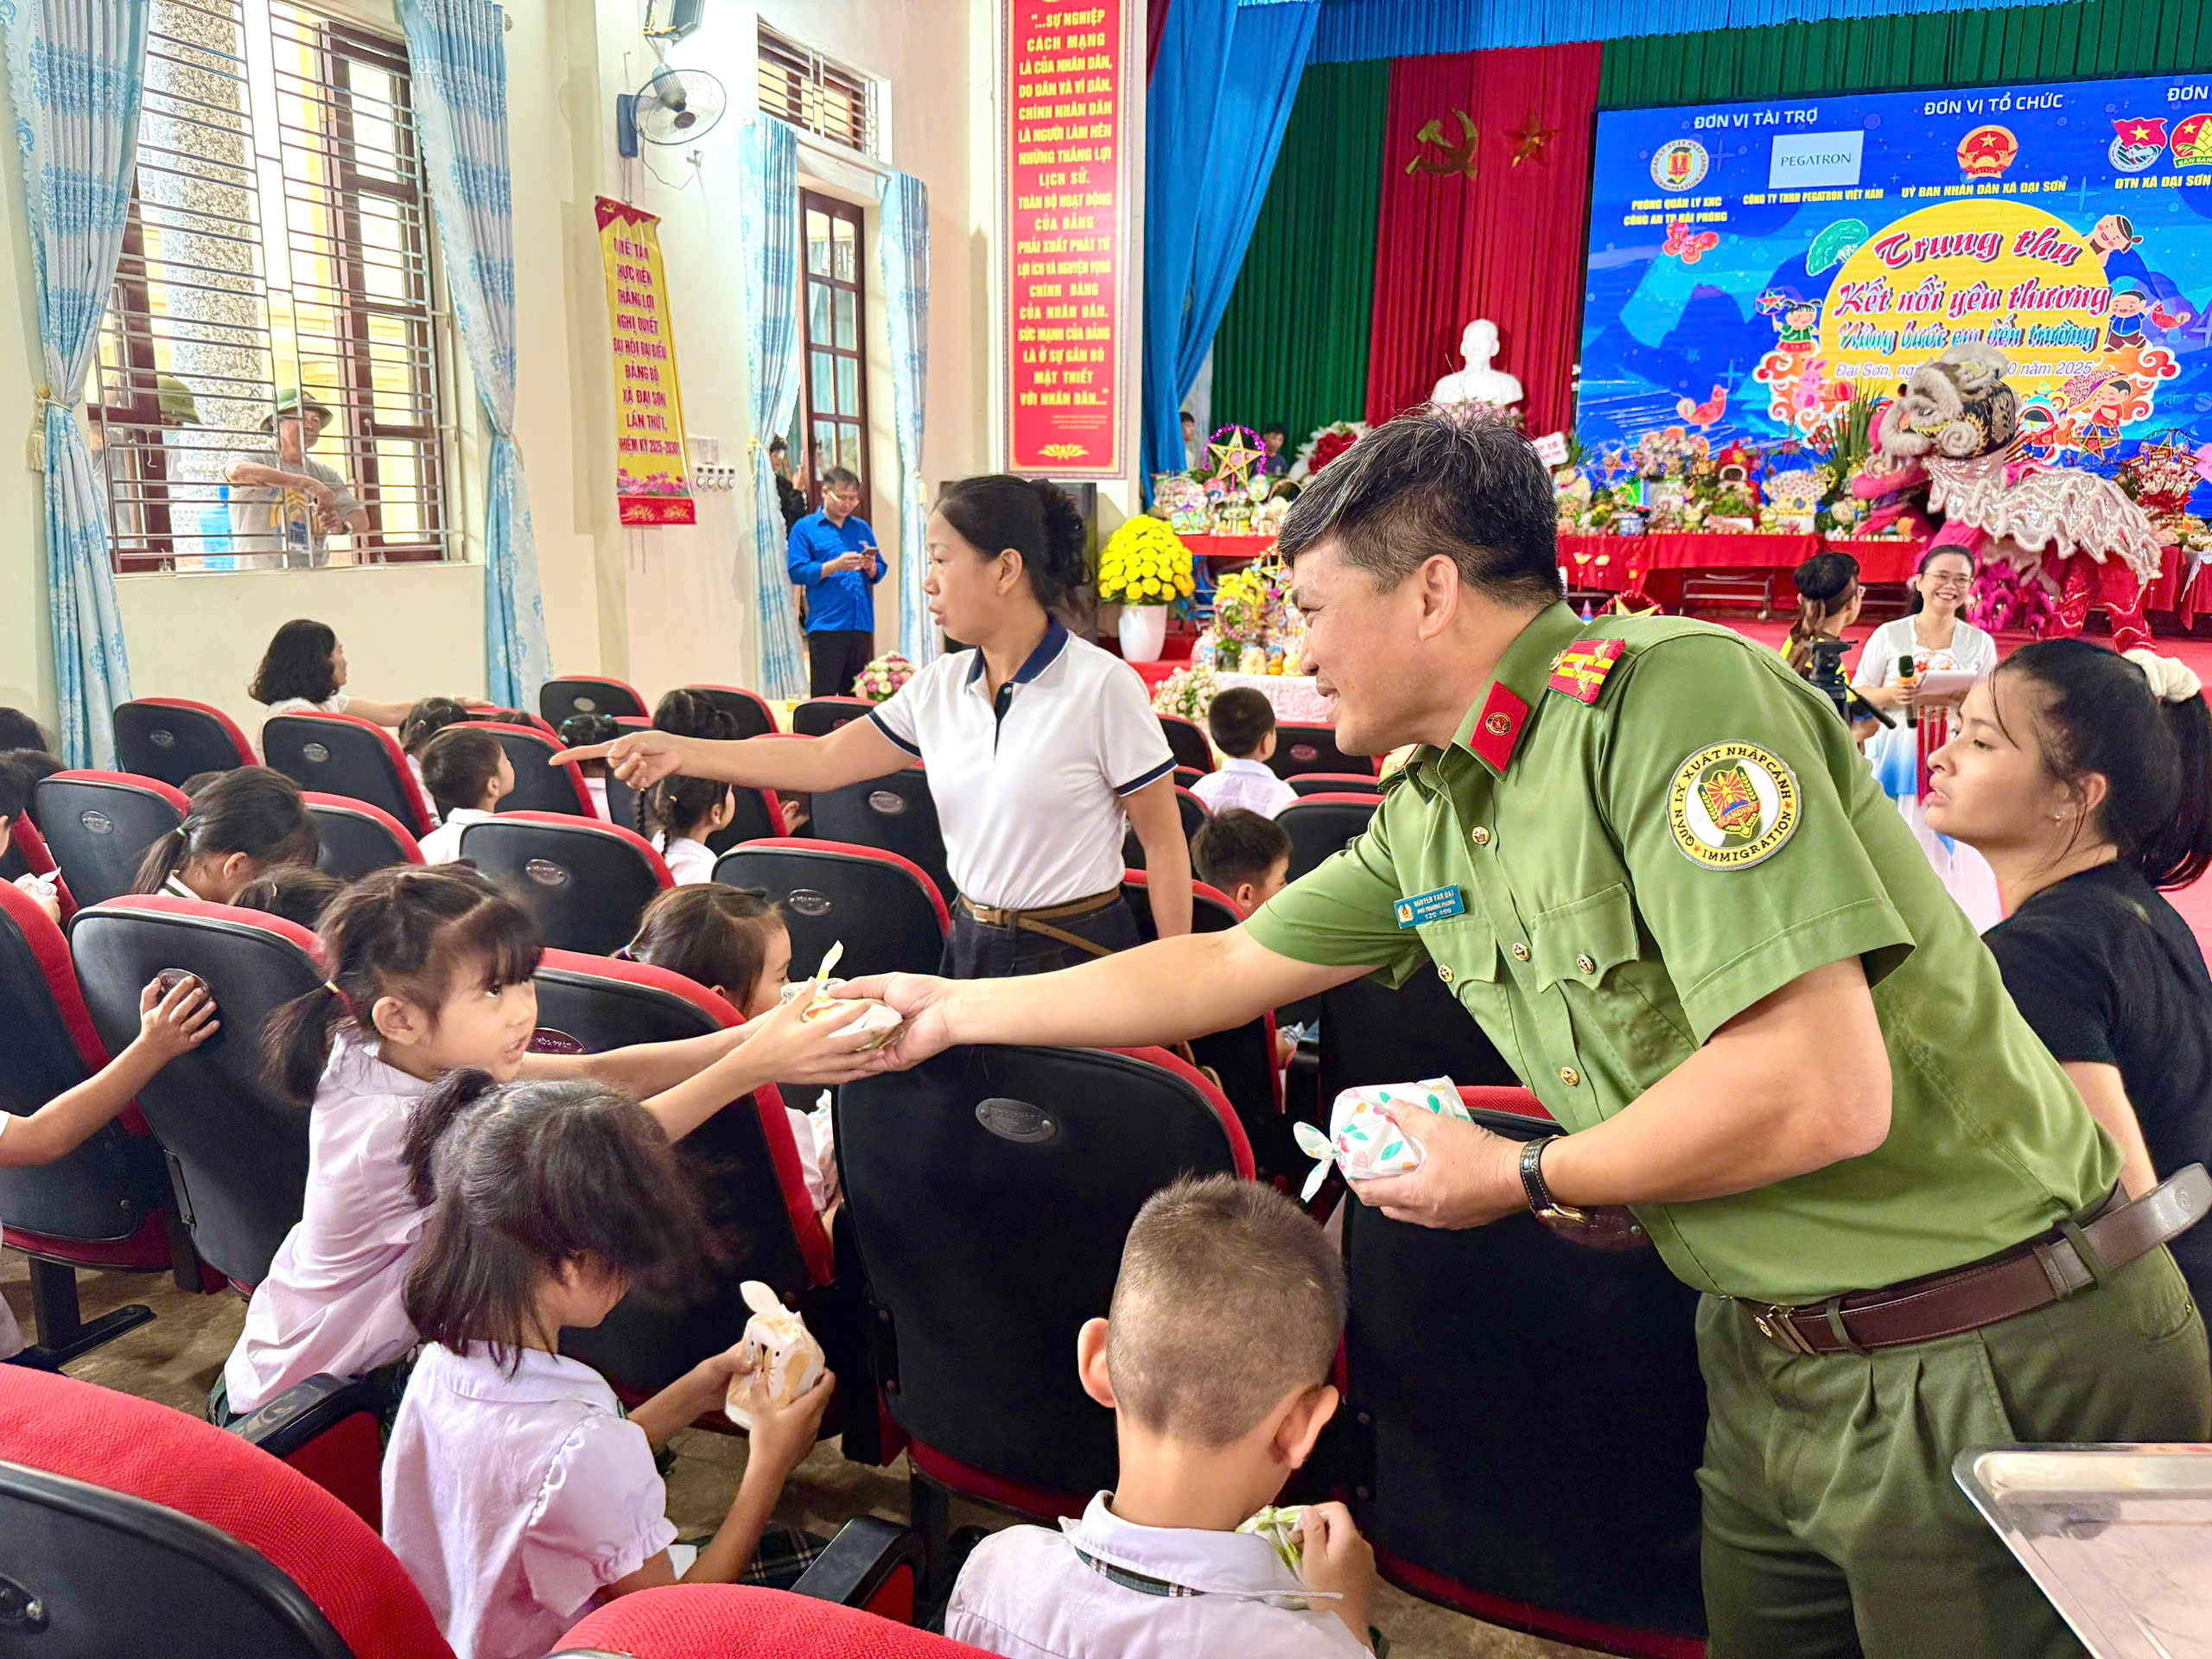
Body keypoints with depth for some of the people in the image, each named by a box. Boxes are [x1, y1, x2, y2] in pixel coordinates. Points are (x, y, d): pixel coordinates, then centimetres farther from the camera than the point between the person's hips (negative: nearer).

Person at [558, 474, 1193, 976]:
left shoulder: (1103, 686, -14)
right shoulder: (939, 688, 3)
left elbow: (1163, 841, -10)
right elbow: (824, 761, 4)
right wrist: (681, 752, -4)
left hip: (1075, 955, -5)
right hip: (971, 946, 6)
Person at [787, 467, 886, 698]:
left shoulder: (862, 528, 16)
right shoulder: (805, 528, 3)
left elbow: (879, 572, 14)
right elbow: (796, 573, -7)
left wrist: (871, 568, -9)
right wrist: (835, 566, -17)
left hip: (862, 624, 4)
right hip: (826, 624, -4)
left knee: (855, 695, 9)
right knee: (825, 694, -6)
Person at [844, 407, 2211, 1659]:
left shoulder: (1676, 696, -23)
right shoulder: (1426, 819, 3)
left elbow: (1820, 1094, -29)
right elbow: (1222, 969, 14)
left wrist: (1527, 1179, -15)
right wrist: (956, 1009, 19)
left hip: (1993, 1360, -7)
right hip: (1774, 1350, 8)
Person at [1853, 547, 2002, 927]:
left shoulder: (1980, 642, 9)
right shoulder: (1889, 635, 4)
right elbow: (1859, 695, 4)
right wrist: (1892, 695, -16)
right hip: (1897, 758, -1)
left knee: (1956, 860, -2)